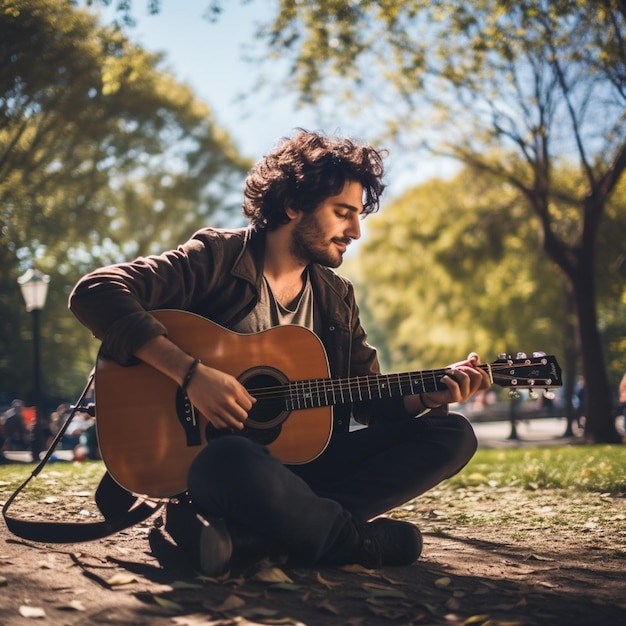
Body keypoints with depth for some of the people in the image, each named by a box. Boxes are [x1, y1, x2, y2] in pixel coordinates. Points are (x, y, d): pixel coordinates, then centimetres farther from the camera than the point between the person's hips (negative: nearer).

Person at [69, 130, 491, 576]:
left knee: (453, 434, -9)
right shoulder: (218, 258, -5)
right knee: (233, 461, -43)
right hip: (217, 453, -7)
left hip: (306, 463, 8)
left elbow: (369, 401, 17)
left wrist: (429, 396, -4)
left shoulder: (337, 297, 15)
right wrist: (191, 372, -25)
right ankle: (365, 540, -16)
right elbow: (95, 292, -17)